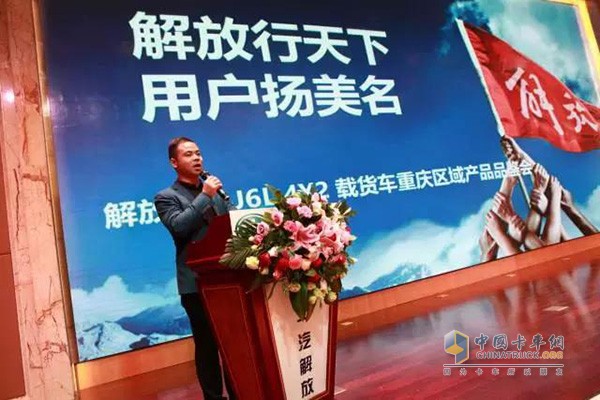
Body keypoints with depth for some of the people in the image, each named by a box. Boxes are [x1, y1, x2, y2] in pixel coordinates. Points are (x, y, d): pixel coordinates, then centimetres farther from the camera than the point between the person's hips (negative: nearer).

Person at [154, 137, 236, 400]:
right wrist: (204, 196, -16)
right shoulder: (166, 197, 0)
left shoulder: (215, 191, 17)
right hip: (197, 283, -5)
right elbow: (179, 226, -18)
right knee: (207, 345, 7)